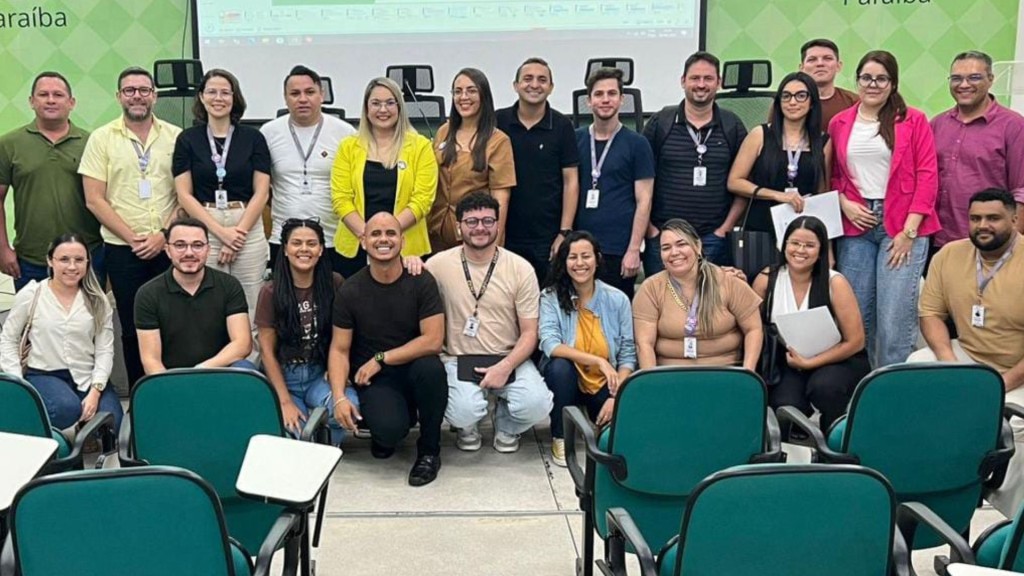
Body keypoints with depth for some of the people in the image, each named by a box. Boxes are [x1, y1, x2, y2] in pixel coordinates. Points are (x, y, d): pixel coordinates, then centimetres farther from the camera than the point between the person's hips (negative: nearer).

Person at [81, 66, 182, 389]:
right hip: (122, 250, 0)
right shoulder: (102, 139, 2)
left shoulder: (176, 137, 4)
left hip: (169, 247, 0)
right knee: (133, 327, 7)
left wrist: (163, 235, -8)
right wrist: (133, 238, -8)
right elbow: (94, 200, -1)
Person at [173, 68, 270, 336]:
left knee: (248, 312, 0)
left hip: (248, 229, 0)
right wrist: (221, 231, -8)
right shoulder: (187, 139, 7)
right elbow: (184, 195, 1)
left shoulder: (253, 138, 7)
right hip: (203, 230, 0)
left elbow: (261, 192, 3)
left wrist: (239, 232, -7)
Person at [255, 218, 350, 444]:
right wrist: (286, 402, -12)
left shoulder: (334, 283, 0)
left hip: (320, 375, 2)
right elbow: (267, 352, -5)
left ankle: (327, 444, 1)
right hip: (284, 377, -1)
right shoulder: (271, 292, -6)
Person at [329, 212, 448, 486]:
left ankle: (429, 450, -9)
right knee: (390, 429, -32)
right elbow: (339, 350, -2)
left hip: (414, 369, 1)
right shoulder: (350, 291, -4)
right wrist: (340, 398, -16)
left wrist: (380, 359, -13)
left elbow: (433, 341, -13)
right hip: (373, 380, -1)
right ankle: (384, 431, 11)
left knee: (431, 367, -35)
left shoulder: (421, 282, -7)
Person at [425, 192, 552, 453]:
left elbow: (529, 333, 0)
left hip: (509, 359, 1)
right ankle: (468, 426, 12)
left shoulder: (521, 269, -2)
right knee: (464, 412, -30)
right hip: (458, 360, -1)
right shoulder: (439, 264, -3)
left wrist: (505, 367, -16)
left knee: (537, 405, -26)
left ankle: (506, 425, 13)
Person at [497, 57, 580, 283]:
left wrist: (565, 233, -5)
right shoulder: (497, 122, 3)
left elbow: (571, 182, 1)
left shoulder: (562, 126, 0)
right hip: (504, 236, 1)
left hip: (547, 238, -1)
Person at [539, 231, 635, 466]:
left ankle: (601, 418, 13)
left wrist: (617, 395, -19)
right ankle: (560, 437, -11)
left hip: (604, 385, 1)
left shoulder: (617, 299, -4)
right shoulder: (551, 297, -8)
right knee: (560, 365, -34)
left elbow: (628, 354, -5)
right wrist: (598, 361, -30)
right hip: (566, 380, -1)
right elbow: (550, 344, -22)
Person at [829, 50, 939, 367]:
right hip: (856, 226, 3)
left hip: (902, 227, -3)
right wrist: (844, 204, -4)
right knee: (855, 312, 6)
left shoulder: (913, 120, 2)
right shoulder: (839, 123, 11)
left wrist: (909, 231, -10)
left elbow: (927, 177, -3)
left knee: (895, 316, -9)